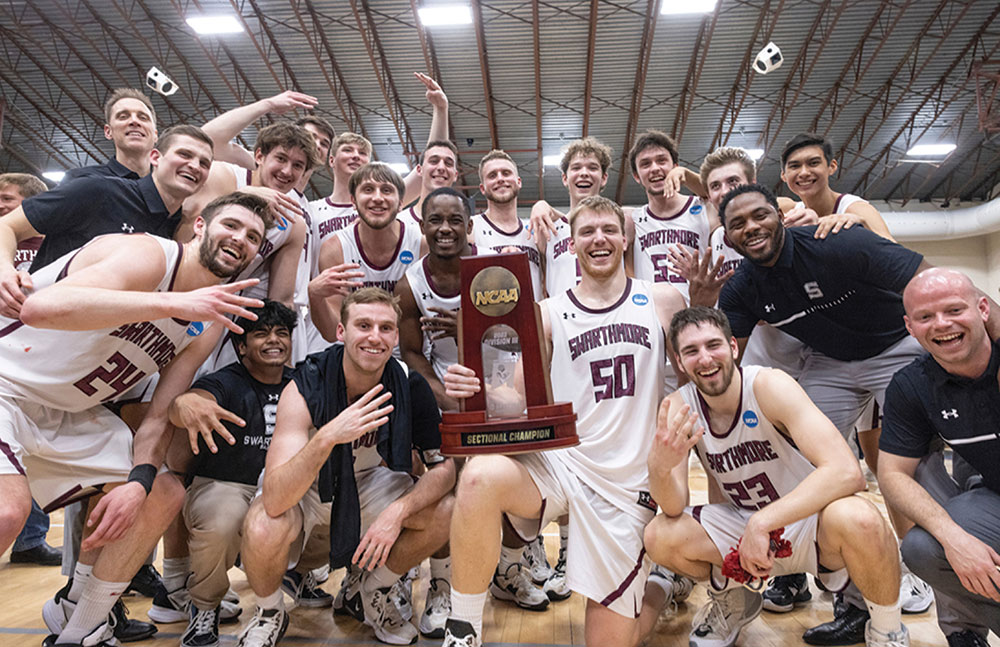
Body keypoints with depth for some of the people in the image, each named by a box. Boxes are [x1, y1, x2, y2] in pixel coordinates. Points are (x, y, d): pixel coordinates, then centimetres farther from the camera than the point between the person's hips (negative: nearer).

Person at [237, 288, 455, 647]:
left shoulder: (409, 386, -21)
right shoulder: (306, 387, -30)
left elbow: (446, 466, -16)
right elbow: (275, 501, -38)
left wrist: (398, 511, -32)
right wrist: (327, 437, -54)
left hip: (364, 481, 3)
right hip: (300, 489, -3)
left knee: (445, 514, -17)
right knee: (263, 532, -34)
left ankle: (370, 593, 11)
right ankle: (270, 613, 4)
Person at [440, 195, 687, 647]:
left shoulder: (662, 302, 6)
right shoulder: (550, 314, 3)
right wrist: (473, 388, -24)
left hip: (626, 483, 1)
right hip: (558, 463, 0)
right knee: (481, 477, -34)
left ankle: (659, 584, 40)